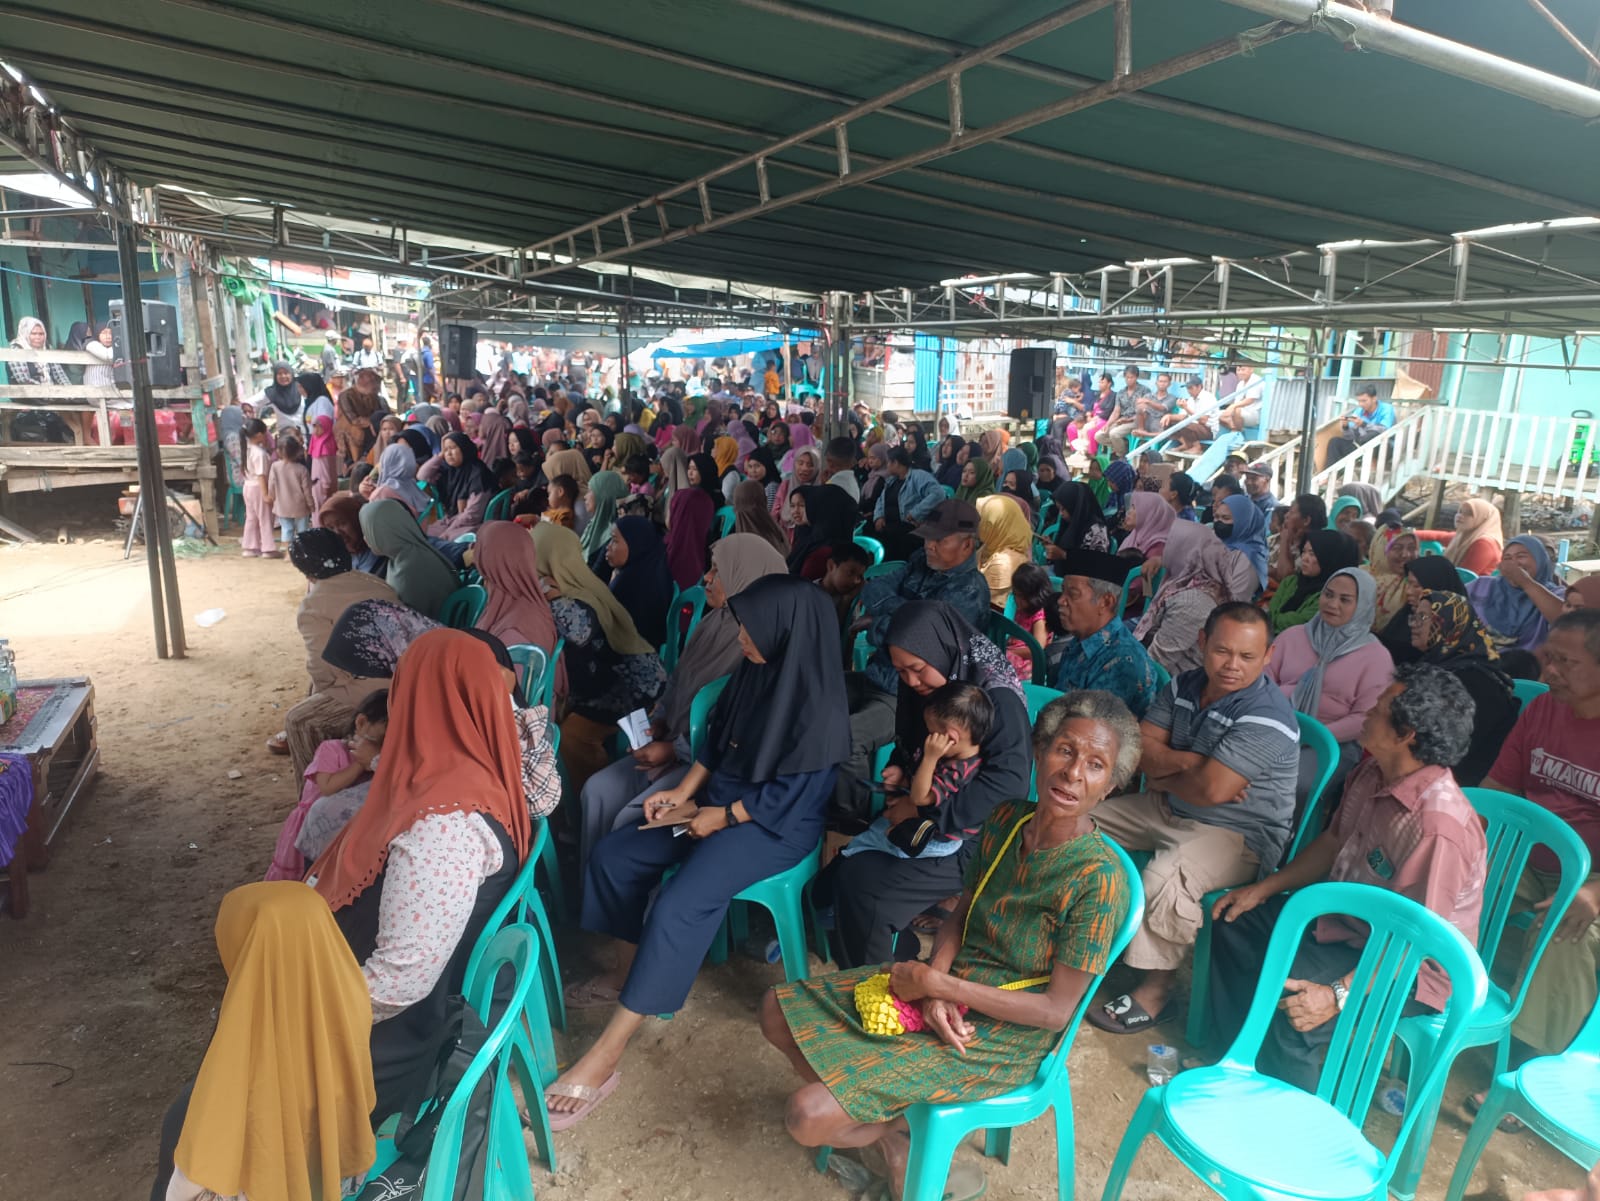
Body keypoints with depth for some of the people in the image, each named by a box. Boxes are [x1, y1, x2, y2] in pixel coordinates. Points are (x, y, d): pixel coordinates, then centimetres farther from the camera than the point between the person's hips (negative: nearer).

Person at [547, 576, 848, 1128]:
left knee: (678, 905, -26)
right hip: (718, 799, 8)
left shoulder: (817, 702, -24)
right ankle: (630, 967, 17)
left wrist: (720, 817, -13)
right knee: (612, 855, -2)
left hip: (775, 826, -8)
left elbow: (790, 793, -20)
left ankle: (606, 1053, -17)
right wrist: (684, 791, 1)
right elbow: (715, 739, 10)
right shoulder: (756, 669, -1)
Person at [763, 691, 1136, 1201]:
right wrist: (933, 991, -15)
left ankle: (894, 1136, 14)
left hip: (1001, 1037, -7)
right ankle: (881, 1121, 15)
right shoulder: (1005, 819, -7)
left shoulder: (1100, 878, -26)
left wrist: (934, 982, -19)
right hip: (946, 988, 7)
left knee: (807, 1118, -16)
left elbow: (1057, 1010, -21)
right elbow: (959, 915, 4)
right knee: (777, 1012, 7)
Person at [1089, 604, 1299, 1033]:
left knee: (1165, 877, -35)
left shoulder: (1267, 718, -24)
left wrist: (1162, 776, -9)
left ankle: (1155, 991, -14)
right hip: (1169, 809, 8)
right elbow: (1140, 748, -3)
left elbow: (1211, 790, -29)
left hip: (1238, 833, -8)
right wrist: (1188, 762, -21)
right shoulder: (1184, 686, 0)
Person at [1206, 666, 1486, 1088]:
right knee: (1233, 920, 8)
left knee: (1291, 1007, -29)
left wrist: (1339, 995, -35)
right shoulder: (1374, 772, -5)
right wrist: (1263, 888, 5)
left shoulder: (1439, 826, -33)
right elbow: (1333, 841, 10)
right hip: (1348, 918, 10)